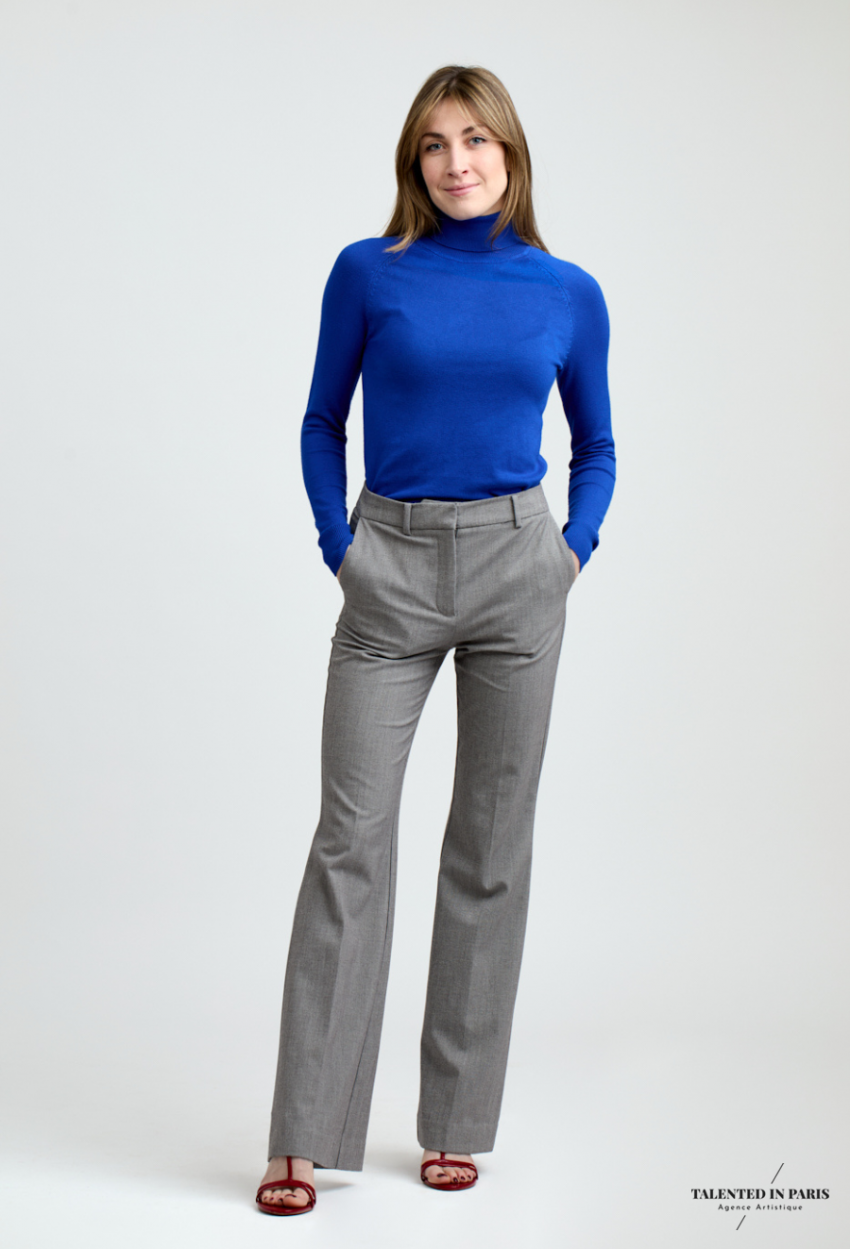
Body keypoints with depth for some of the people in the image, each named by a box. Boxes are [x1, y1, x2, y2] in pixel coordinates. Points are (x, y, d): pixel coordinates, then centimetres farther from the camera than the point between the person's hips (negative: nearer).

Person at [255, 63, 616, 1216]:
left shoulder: (569, 294, 5)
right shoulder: (368, 274, 2)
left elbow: (595, 446, 16)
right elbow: (323, 425, 10)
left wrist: (575, 547, 1)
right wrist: (338, 546, 0)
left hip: (517, 569, 1)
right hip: (390, 571, -1)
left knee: (492, 840, 5)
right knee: (352, 835, -4)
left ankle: (456, 1121, 18)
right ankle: (304, 1135, 4)